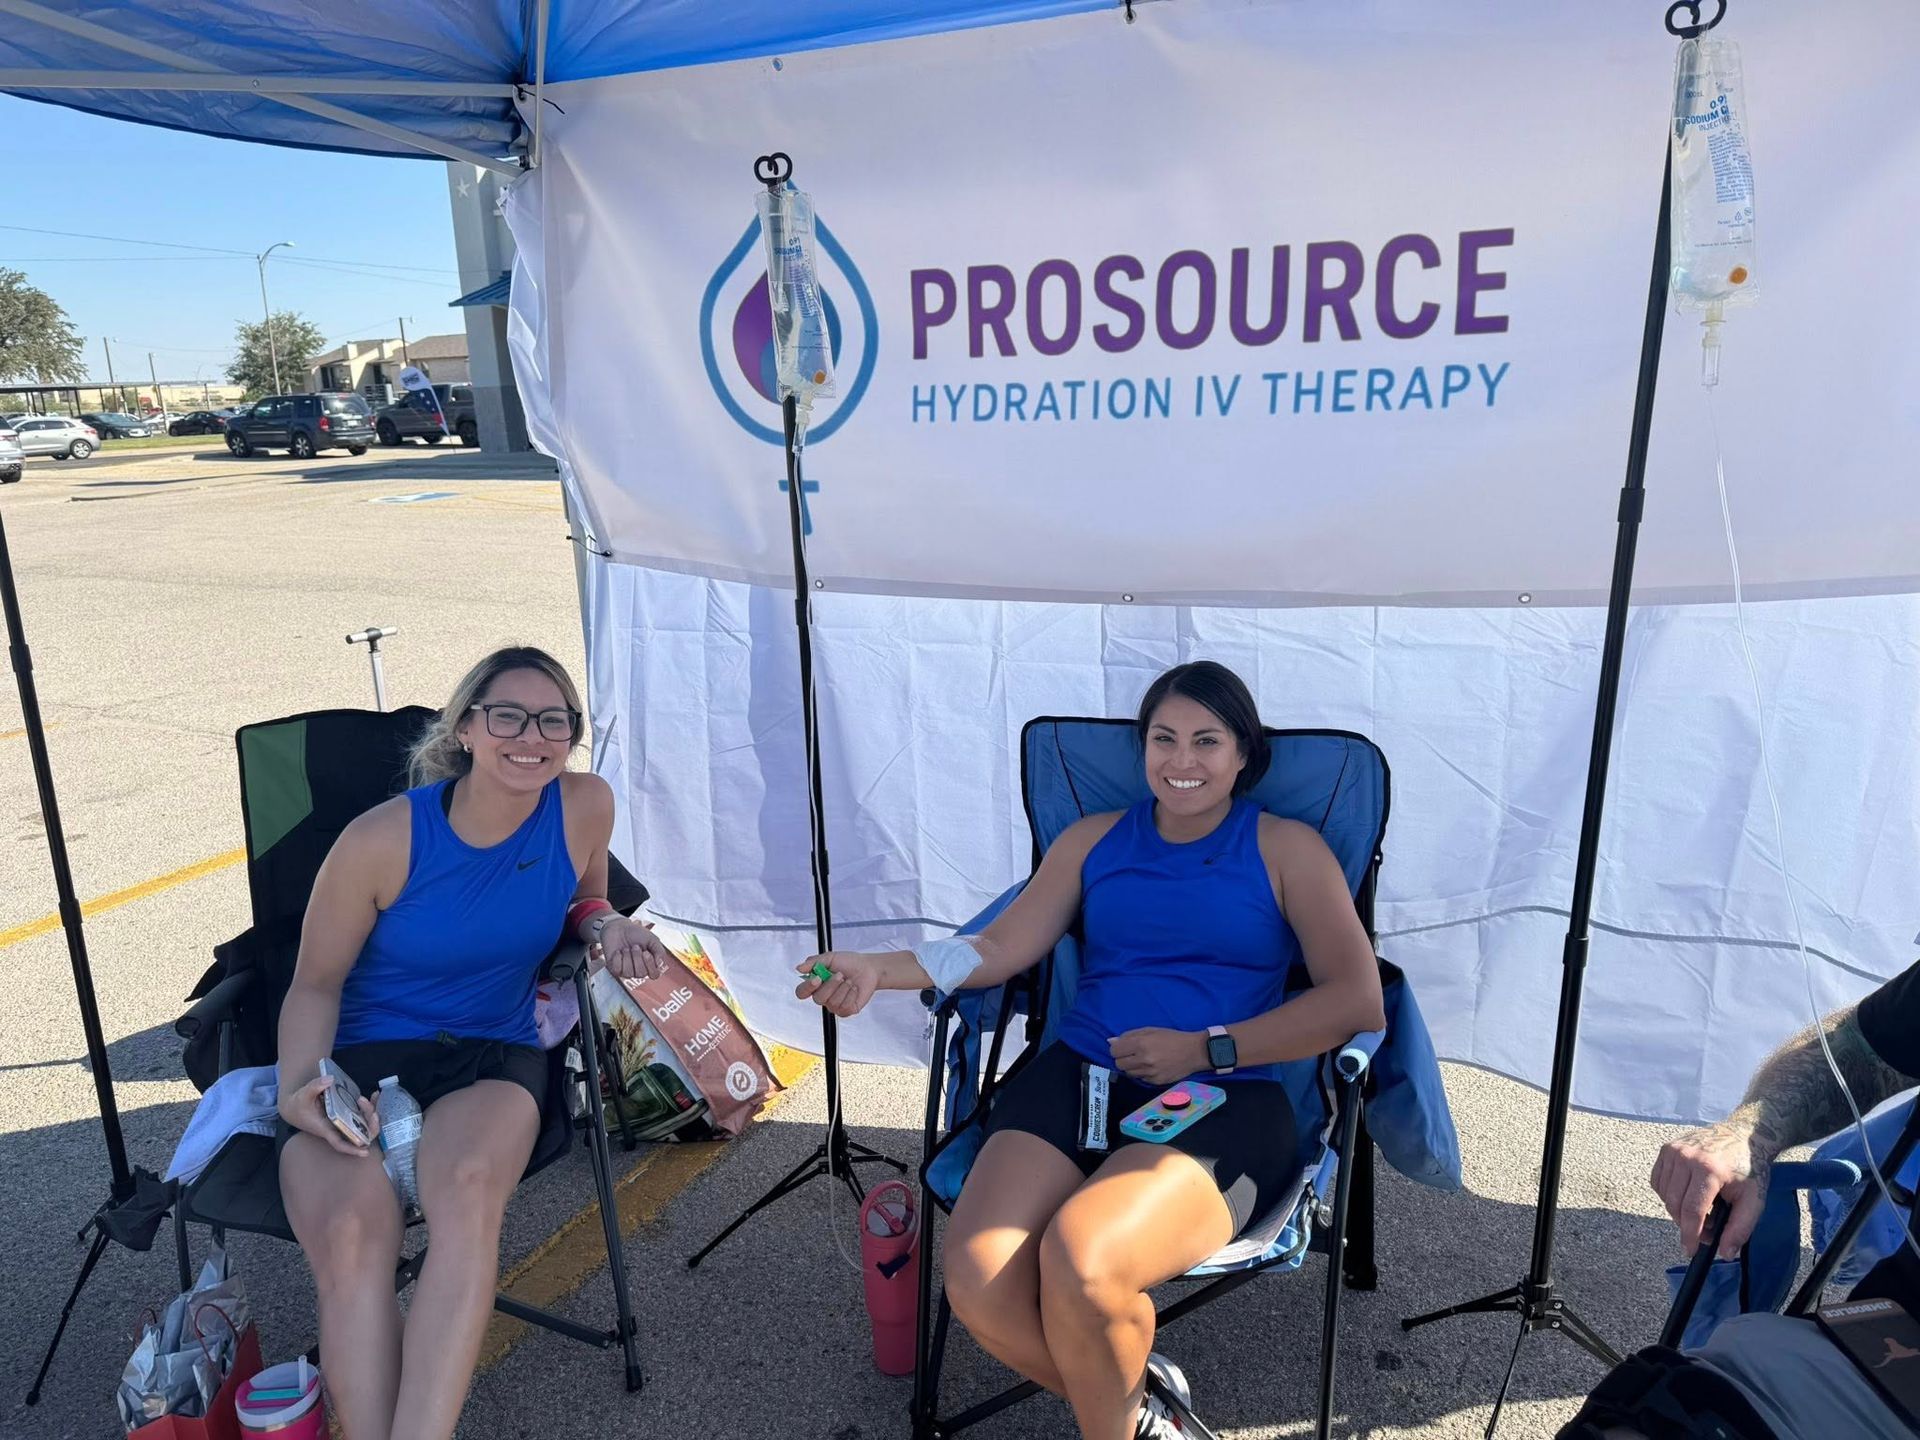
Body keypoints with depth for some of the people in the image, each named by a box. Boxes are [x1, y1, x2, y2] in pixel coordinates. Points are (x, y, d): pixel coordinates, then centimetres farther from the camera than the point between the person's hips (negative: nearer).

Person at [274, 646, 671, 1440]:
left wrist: (610, 928, -8)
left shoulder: (586, 806, -7)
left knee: (468, 1188, -34)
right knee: (351, 1235, -32)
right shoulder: (383, 840, -13)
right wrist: (297, 1088, -17)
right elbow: (316, 984, 0)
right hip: (357, 1058, -1)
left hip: (491, 1057, 1)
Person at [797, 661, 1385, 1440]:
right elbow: (1000, 947, 10)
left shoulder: (1287, 848, 8)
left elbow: (1358, 1000, -2)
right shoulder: (1094, 839, 18)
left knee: (1079, 1262, -32)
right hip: (1078, 1078, 4)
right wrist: (879, 969, -7)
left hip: (1222, 1102, -3)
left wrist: (1207, 1048, -11)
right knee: (978, 1281, -24)